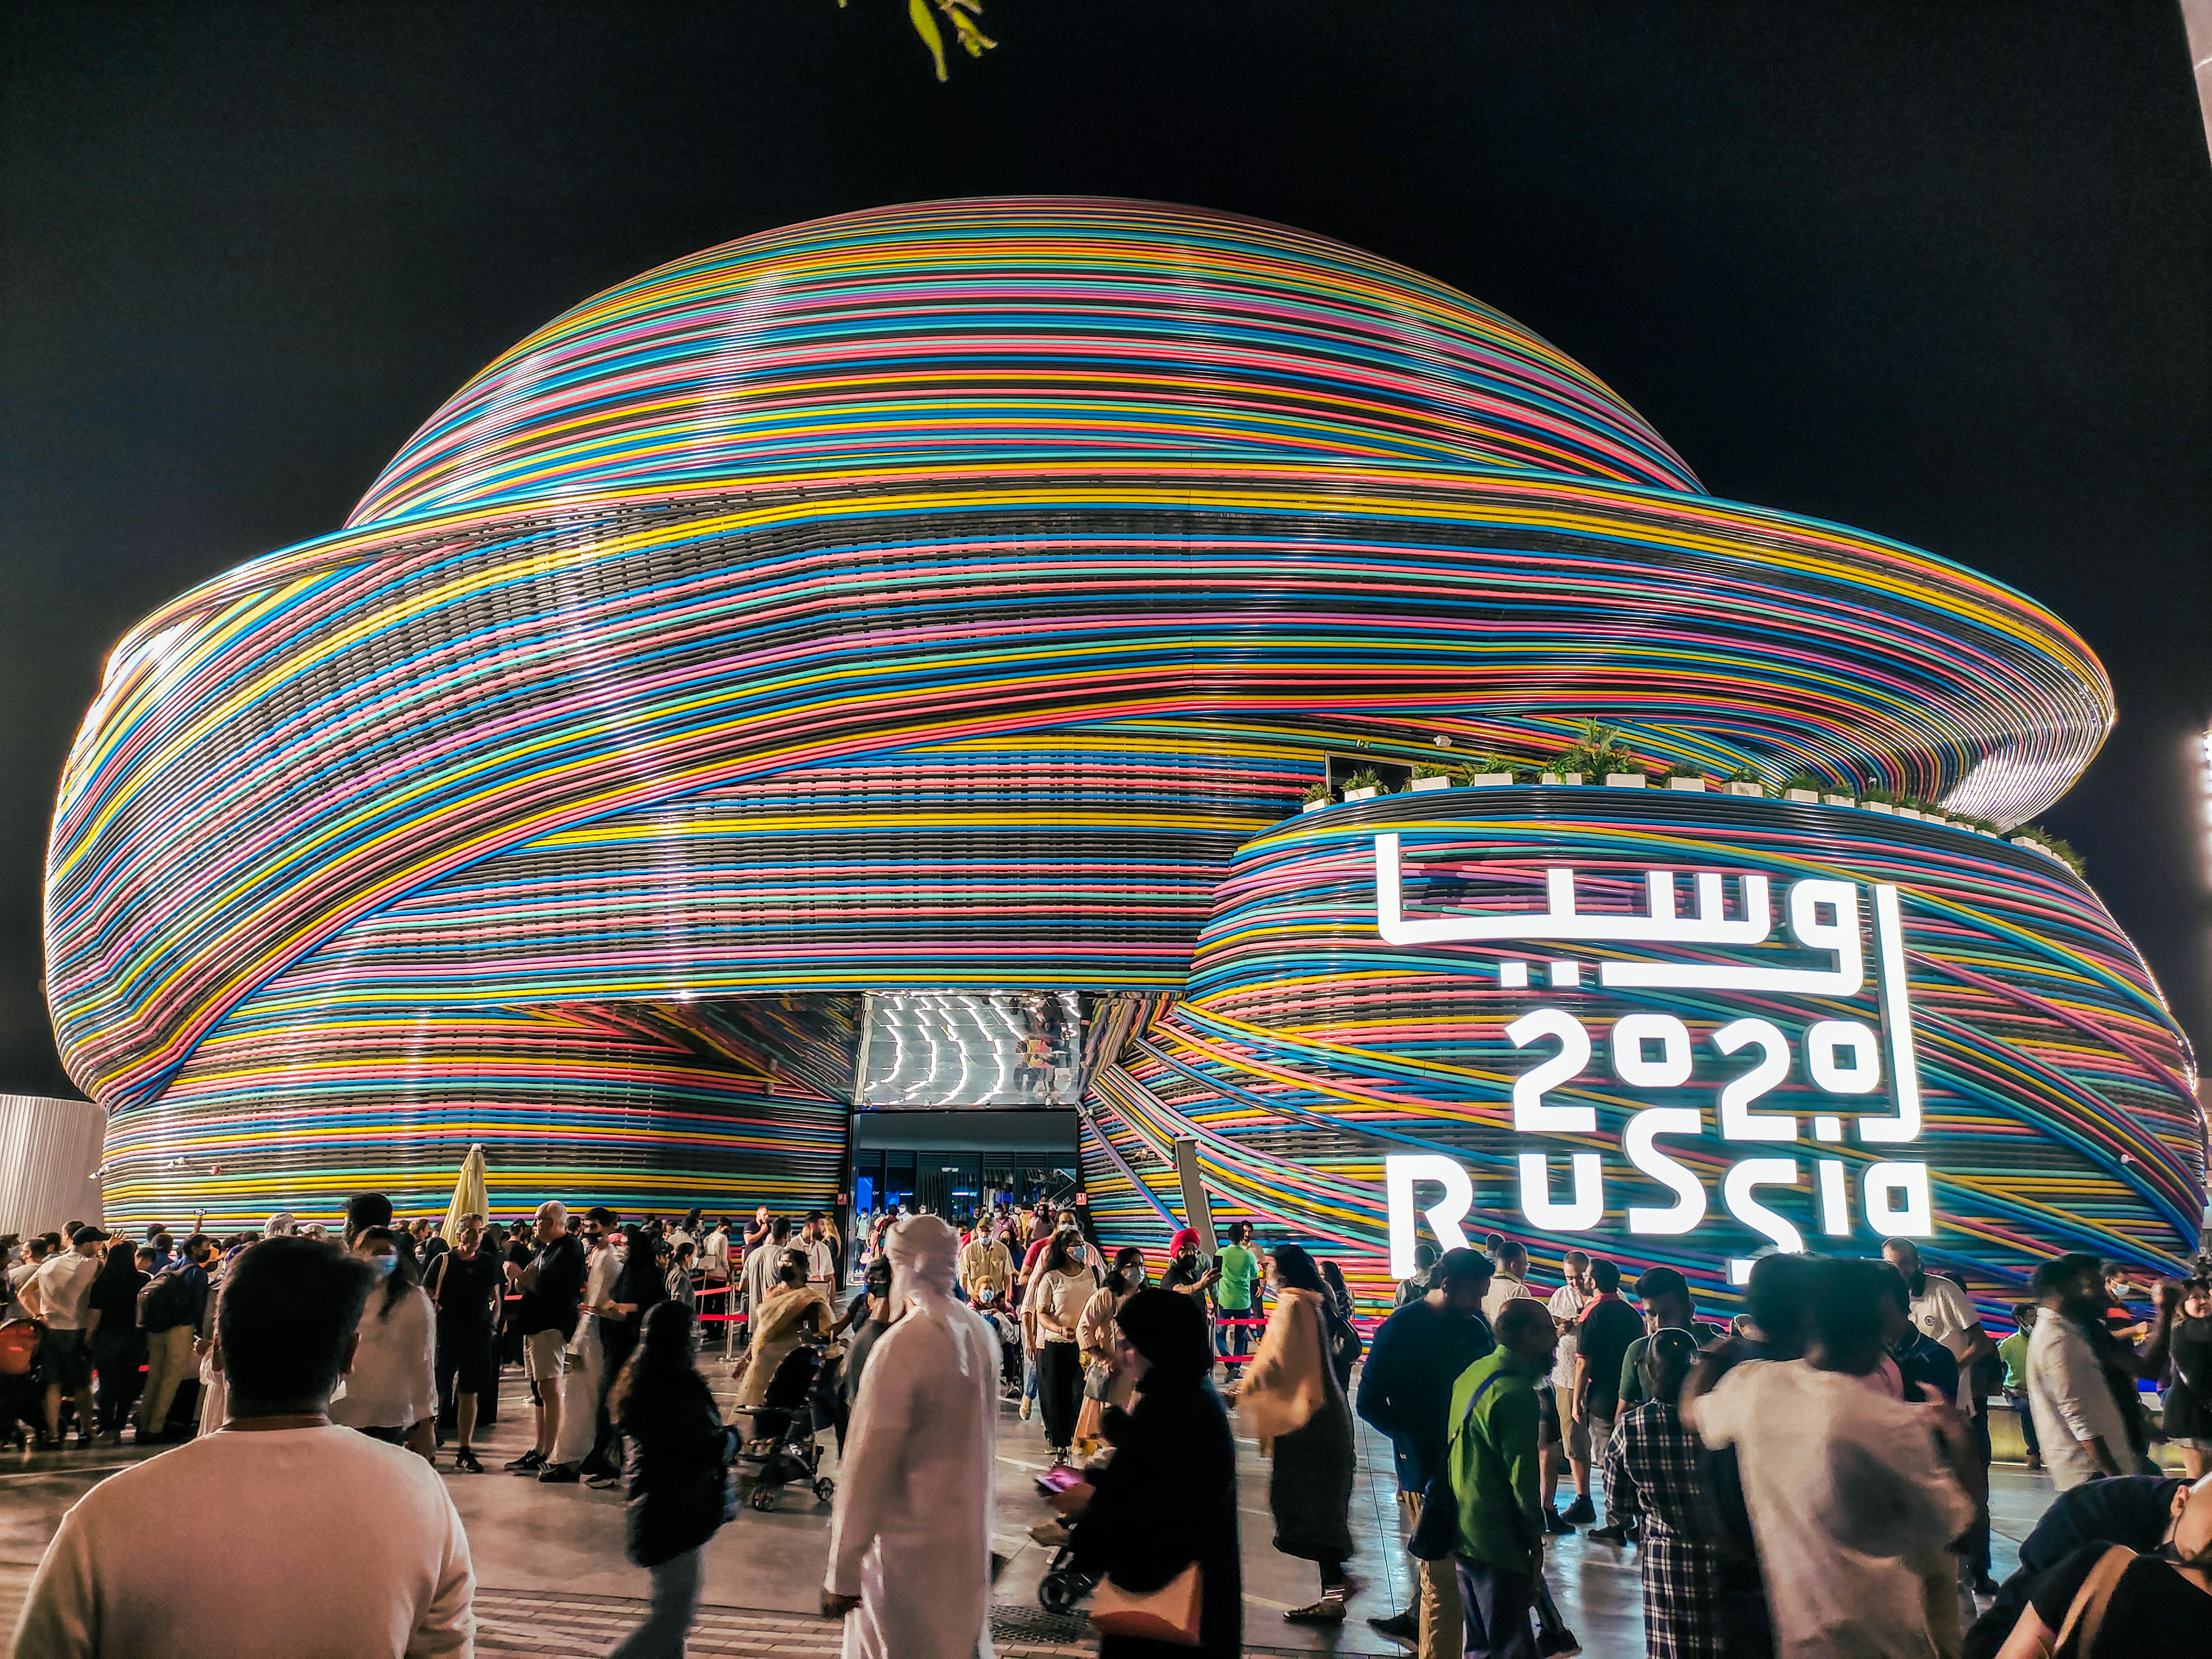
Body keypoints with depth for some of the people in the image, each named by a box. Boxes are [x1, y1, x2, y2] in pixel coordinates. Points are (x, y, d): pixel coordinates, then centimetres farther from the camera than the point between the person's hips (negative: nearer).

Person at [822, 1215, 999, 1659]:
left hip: (910, 1546, -6)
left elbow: (869, 1467, -20)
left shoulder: (901, 1346, -22)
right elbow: (981, 1435, 6)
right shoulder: (981, 1332, -2)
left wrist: (842, 1573, -13)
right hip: (971, 1535, 6)